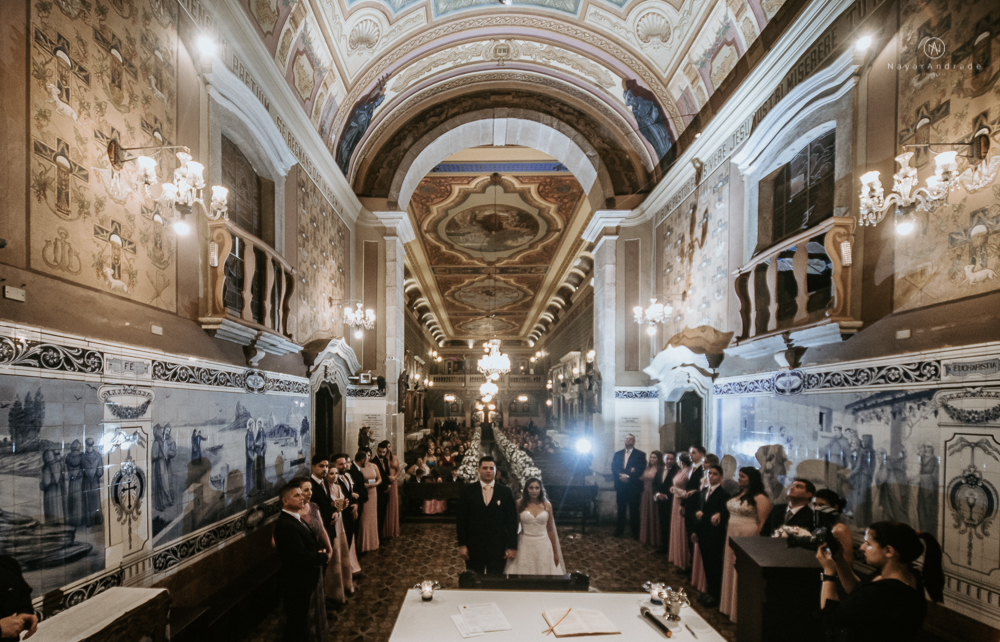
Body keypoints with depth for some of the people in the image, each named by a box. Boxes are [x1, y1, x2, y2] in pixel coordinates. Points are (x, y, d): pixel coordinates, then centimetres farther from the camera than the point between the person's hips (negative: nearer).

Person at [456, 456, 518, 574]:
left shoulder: (505, 492, 3)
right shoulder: (468, 490, 2)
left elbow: (512, 520, 3)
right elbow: (461, 519, 2)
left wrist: (512, 546, -1)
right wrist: (462, 545, -3)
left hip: (498, 546, 0)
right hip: (474, 545, 0)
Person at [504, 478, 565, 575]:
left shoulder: (547, 505, 2)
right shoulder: (520, 504, -2)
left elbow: (551, 530, 7)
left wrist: (555, 552, 8)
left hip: (544, 546, 1)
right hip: (525, 545, -1)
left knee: (544, 571, 7)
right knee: (523, 572, 2)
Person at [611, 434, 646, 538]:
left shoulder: (640, 454, 1)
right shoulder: (617, 454, 12)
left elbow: (641, 469, -9)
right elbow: (613, 468, 3)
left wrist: (628, 476, -16)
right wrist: (621, 475, -15)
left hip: (634, 487, -3)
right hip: (620, 486, 3)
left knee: (634, 510, 2)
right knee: (621, 510, 9)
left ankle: (635, 532, 12)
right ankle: (619, 531, 17)